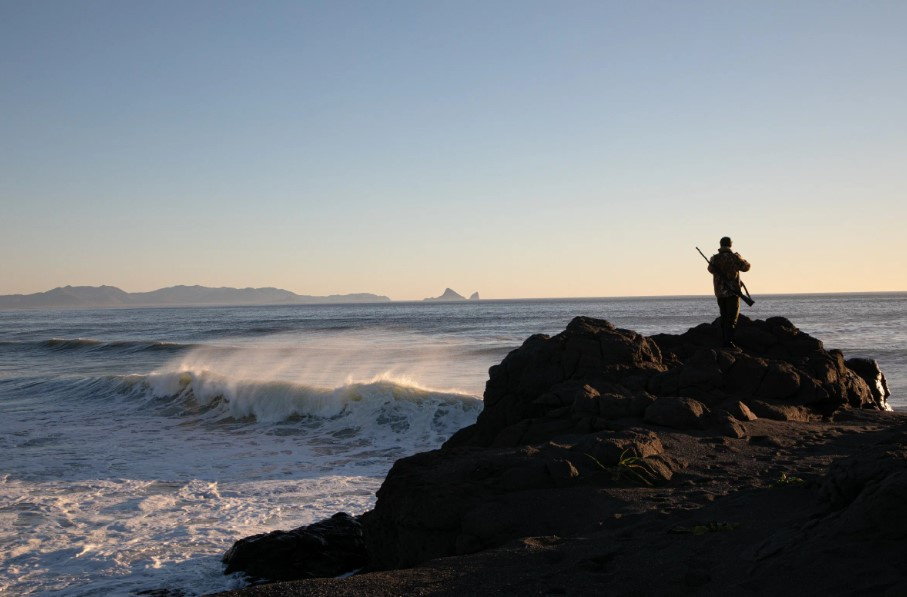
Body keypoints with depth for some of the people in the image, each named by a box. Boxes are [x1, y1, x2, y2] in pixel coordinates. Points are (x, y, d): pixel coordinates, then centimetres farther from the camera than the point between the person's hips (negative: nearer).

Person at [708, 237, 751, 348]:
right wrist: (741, 258, 23)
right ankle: (729, 341, -15)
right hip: (733, 292, -4)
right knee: (732, 317, -4)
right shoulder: (734, 257, -9)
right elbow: (746, 267, 5)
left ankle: (724, 341, 14)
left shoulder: (714, 258, 0)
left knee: (724, 317, 15)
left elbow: (711, 269, 19)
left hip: (719, 292, 4)